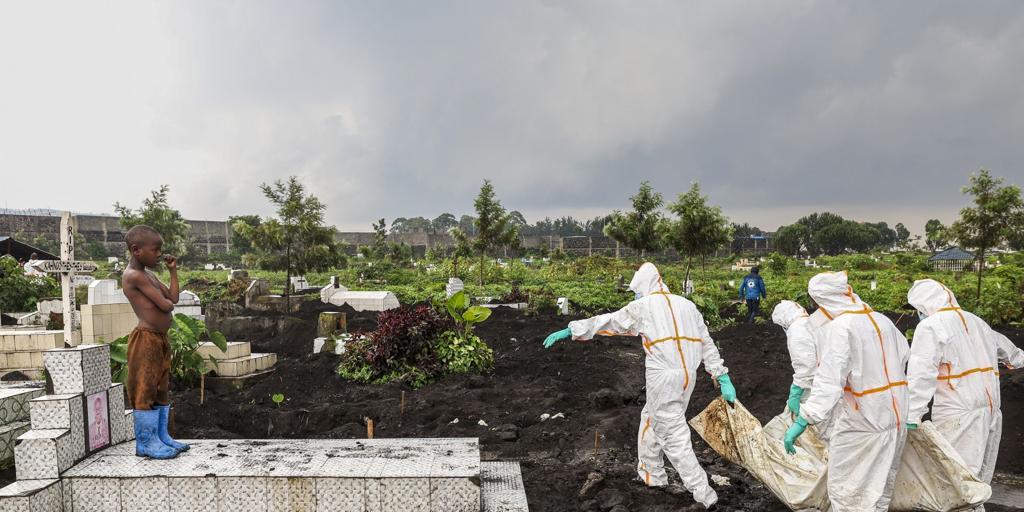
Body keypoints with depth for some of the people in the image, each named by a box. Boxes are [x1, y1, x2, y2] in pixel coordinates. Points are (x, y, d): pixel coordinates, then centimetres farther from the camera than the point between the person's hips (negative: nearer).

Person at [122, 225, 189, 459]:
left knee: (161, 389, 14)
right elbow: (165, 305, -19)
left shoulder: (148, 275, 16)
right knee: (145, 391, -2)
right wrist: (167, 302, 4)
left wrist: (173, 270, 15)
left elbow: (173, 298, 13)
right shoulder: (134, 276, -15)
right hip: (145, 340, -10)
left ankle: (161, 437, 23)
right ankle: (147, 443, 6)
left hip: (160, 339, 10)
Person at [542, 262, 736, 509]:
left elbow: (608, 321, 1)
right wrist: (723, 379, 14)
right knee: (651, 419, 23)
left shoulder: (644, 306, -1)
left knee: (675, 437, 1)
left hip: (663, 377, -7)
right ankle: (652, 474, 35)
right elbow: (707, 344, 13)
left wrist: (569, 331, 7)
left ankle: (703, 493, 3)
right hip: (688, 375, 7)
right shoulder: (687, 305, 15)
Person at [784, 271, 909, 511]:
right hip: (895, 416, 8)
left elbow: (829, 380, -28)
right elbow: (904, 355, 20)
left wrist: (803, 421, -31)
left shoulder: (839, 328, -19)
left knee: (846, 489, 3)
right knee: (882, 486, 22)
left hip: (862, 421, -8)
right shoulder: (882, 320, 4)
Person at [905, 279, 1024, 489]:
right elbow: (1002, 345, 38)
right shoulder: (976, 321, 17)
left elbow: (921, 374, -17)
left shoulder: (930, 327, -8)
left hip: (958, 413, -8)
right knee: (979, 474, 13)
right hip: (991, 408, 8)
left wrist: (912, 415, -20)